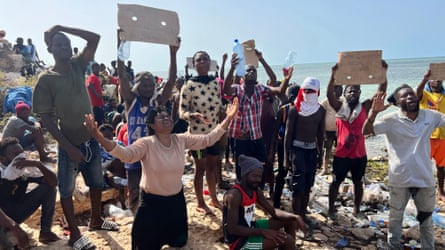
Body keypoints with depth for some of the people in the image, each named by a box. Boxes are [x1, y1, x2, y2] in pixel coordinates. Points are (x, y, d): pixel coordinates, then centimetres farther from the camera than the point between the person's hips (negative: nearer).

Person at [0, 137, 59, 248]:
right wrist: (13, 226, -52)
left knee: (48, 187, -12)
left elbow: (53, 182, -16)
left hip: (16, 214, 5)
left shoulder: (25, 170, -13)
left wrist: (38, 164, -31)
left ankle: (45, 232, -4)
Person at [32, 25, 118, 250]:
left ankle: (96, 220, 38)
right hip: (70, 144, -5)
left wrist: (62, 27, -6)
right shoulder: (46, 79, -11)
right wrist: (69, 147, -18)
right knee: (67, 189, 8)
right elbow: (46, 118, -13)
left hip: (91, 139, 6)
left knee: (97, 183, 18)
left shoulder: (77, 66, 3)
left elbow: (95, 38, -2)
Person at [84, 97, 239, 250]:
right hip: (152, 202, -4)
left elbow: (208, 139, -7)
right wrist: (99, 138, -54)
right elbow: (125, 154, -37)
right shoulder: (146, 144, -21)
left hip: (177, 200, 4)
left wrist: (228, 119, -14)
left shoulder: (182, 140, -7)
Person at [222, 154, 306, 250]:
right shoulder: (234, 195, -26)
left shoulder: (256, 190, 0)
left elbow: (273, 211, 7)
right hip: (239, 241, -9)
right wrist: (263, 232, -31)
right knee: (286, 239, -20)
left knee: (291, 220, 8)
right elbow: (232, 229, -29)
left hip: (249, 228, 9)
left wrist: (295, 217, -10)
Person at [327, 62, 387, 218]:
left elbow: (381, 92, -9)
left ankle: (356, 210, 35)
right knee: (336, 182, 10)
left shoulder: (365, 107, 0)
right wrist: (334, 75, -34)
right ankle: (331, 209, 25)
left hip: (359, 154, 2)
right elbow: (329, 94, -21)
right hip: (341, 154, -2)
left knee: (358, 183, 16)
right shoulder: (339, 107, -5)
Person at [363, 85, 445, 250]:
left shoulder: (431, 116, -2)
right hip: (399, 179, -3)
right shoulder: (391, 120, -12)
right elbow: (366, 131, -21)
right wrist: (374, 112, -37)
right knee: (396, 217, 16)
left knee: (426, 218, 21)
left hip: (425, 178, 3)